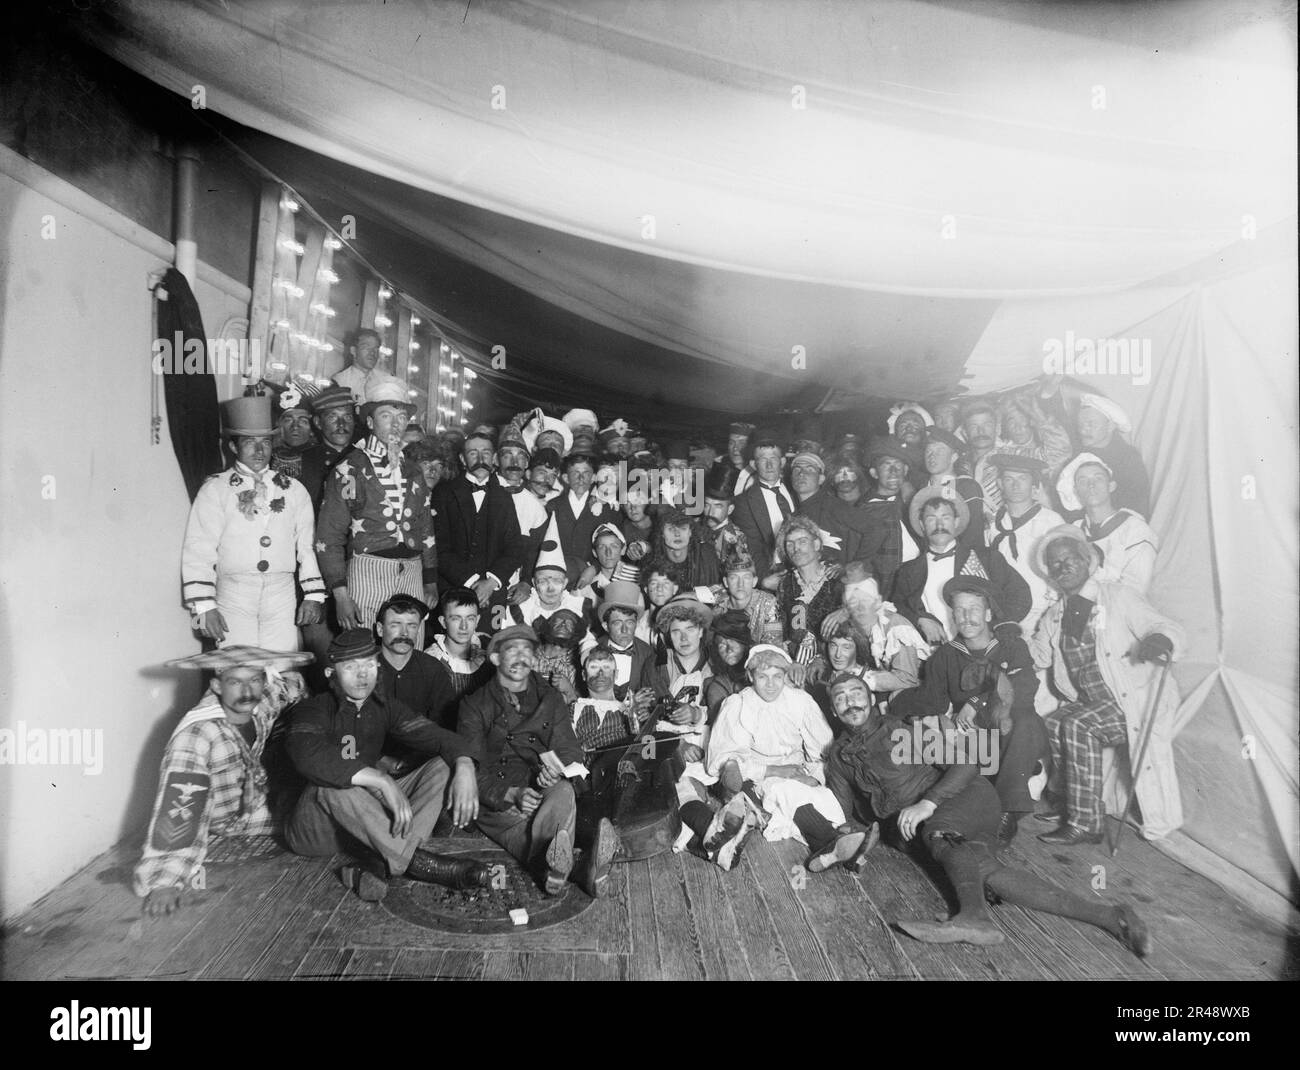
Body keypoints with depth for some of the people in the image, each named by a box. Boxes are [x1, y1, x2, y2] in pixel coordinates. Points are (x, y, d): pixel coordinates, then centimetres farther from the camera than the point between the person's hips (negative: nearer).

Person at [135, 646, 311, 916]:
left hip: (256, 809, 2)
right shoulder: (195, 734, -35)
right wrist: (167, 881, -45)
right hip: (214, 829, -1)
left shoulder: (263, 704, -19)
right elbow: (177, 808, -40)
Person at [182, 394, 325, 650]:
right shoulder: (215, 490, 4)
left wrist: (313, 596, 5)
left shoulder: (293, 490, 12)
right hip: (233, 599, -2)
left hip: (283, 600, 2)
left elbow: (308, 545, 11)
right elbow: (198, 552, -1)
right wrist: (204, 606, -8)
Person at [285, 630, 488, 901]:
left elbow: (436, 735, -7)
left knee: (442, 767, -11)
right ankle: (416, 861, -33)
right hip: (314, 829, -5)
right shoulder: (314, 711, -10)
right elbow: (307, 755, -34)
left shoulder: (385, 710, 6)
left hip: (369, 820, 5)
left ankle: (376, 866, -31)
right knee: (332, 784, -36)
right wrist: (382, 781, -42)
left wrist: (465, 767, -30)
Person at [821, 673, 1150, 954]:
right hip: (919, 827, 3)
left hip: (965, 795, -3)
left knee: (940, 834, -36)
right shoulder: (838, 755, 14)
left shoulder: (902, 727, -1)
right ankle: (1109, 916, -33)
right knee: (983, 869, -25)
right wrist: (848, 838, -4)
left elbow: (965, 764, -8)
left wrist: (927, 804, -19)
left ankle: (974, 915, -62)